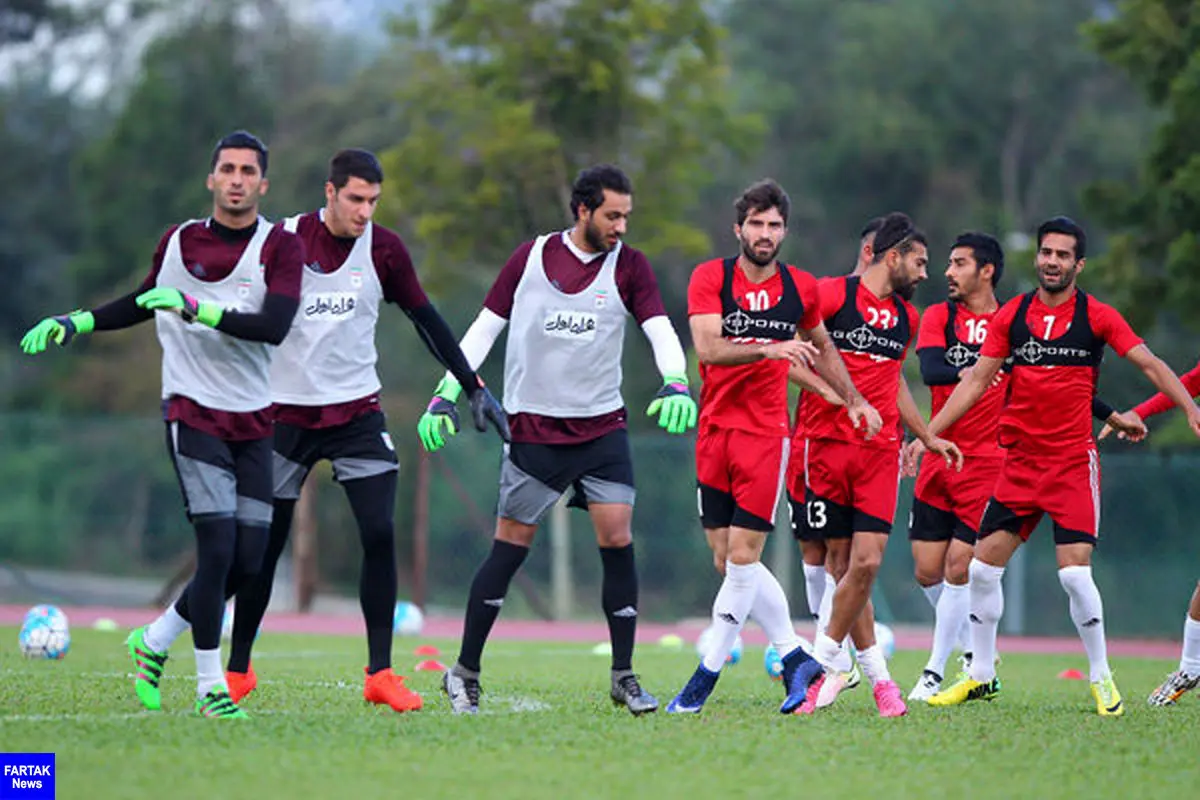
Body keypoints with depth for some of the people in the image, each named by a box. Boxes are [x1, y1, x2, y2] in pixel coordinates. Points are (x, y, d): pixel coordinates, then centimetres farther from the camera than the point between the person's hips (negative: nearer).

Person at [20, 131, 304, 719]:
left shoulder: (280, 247, -3)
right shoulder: (177, 243, 4)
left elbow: (276, 326, -19)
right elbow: (146, 302, 24)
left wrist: (199, 309, -28)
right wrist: (73, 324, 17)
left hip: (253, 422, 2)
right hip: (193, 413, -2)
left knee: (247, 560, 0)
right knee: (218, 547, -15)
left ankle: (154, 641, 24)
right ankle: (209, 687, -4)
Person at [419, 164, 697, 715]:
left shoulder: (628, 265, 1)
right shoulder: (531, 257, 1)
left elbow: (659, 329, -10)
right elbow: (485, 327, 6)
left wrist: (675, 383, -29)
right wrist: (445, 395, -1)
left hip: (602, 427, 1)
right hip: (534, 426, -1)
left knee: (617, 539, -8)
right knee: (510, 547, -1)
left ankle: (623, 677, 2)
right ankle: (464, 673, 9)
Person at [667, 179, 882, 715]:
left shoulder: (799, 289, 4)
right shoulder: (710, 278, -3)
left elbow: (822, 348, 24)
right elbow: (707, 347, -17)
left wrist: (853, 400, 24)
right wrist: (769, 349, -28)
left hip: (765, 434, -1)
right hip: (714, 430, 1)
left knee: (742, 558, -8)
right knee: (728, 560, 3)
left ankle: (705, 679, -3)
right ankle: (796, 659, 17)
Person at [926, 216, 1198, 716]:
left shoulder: (1097, 317, -3)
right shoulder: (1011, 316, 6)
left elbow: (1149, 364, -7)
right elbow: (976, 381, 8)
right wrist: (927, 433, 3)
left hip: (1074, 460, -4)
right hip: (1019, 461, 4)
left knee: (1074, 571, -14)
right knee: (983, 567, 2)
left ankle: (1101, 678, 3)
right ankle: (981, 676, 17)